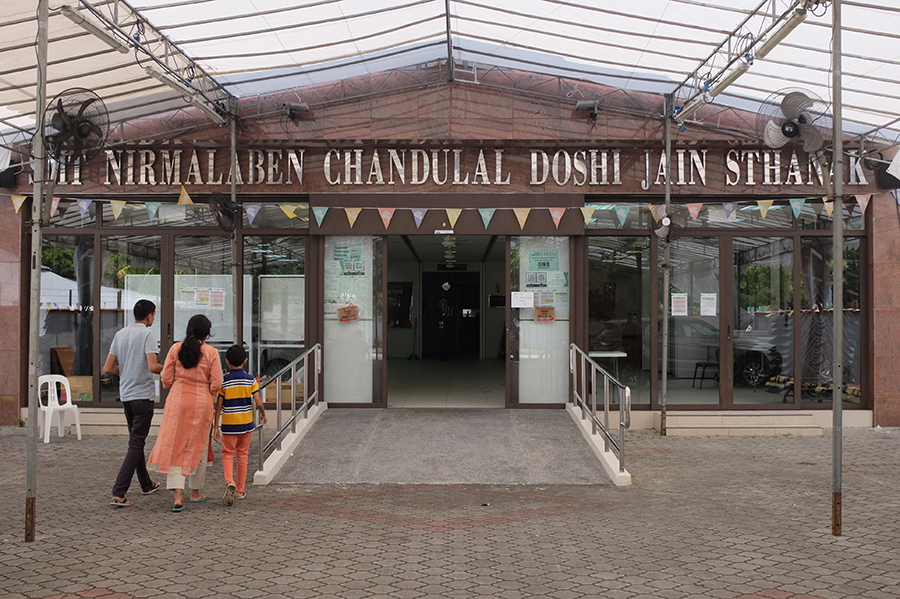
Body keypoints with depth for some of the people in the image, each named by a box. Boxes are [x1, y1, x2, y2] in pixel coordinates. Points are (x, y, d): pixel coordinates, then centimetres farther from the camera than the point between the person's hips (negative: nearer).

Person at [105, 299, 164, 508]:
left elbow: (107, 369, 6)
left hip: (125, 394, 7)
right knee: (136, 444, -5)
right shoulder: (147, 334, -10)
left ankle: (147, 484, 32)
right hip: (143, 395, -7)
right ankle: (118, 493, -12)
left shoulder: (120, 334, 9)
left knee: (136, 441, 19)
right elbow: (152, 366, -22)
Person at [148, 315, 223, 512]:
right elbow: (216, 384, -7)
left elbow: (166, 379, -1)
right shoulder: (211, 353, -6)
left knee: (174, 447, 2)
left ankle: (178, 496, -9)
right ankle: (196, 492, 25)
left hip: (178, 401, 1)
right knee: (198, 447, 14)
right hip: (202, 403, -1)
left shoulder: (176, 349, -2)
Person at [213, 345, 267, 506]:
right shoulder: (250, 380, -5)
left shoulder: (224, 381, -7)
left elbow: (218, 406, -5)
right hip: (246, 424, 2)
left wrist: (215, 426, 1)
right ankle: (240, 490, 19)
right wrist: (263, 414, 13)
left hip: (229, 425, -2)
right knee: (242, 455, 13)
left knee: (227, 454, 10)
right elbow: (259, 403, -7)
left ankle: (230, 482, -15)